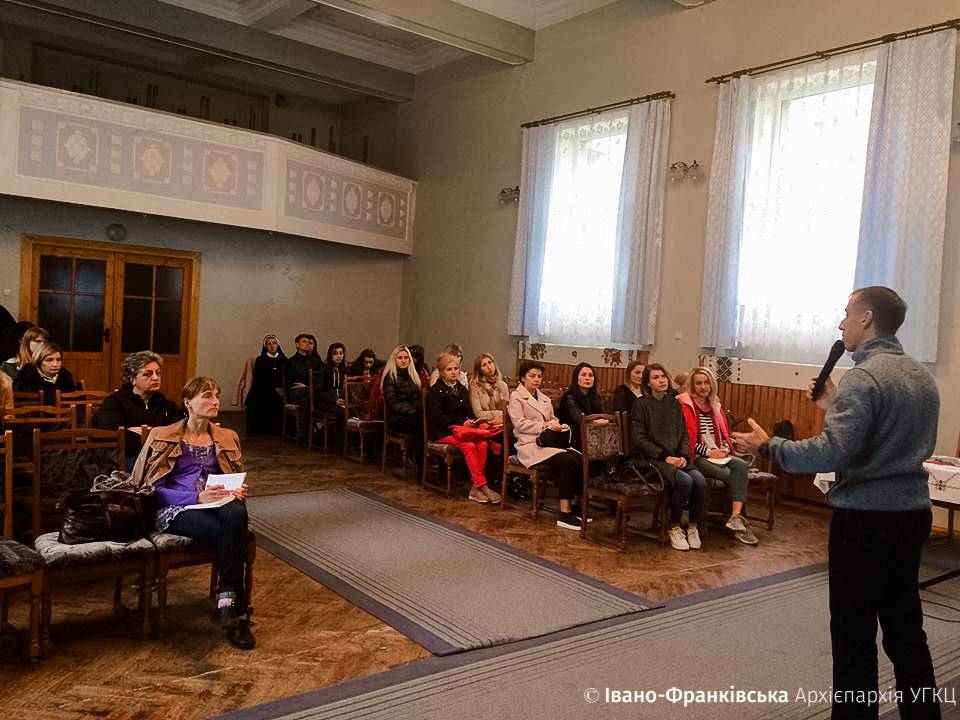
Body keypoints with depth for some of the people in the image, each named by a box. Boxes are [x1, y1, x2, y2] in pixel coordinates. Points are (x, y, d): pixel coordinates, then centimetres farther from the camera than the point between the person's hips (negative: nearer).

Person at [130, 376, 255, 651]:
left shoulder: (227, 438, 22)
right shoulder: (163, 437, 10)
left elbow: (238, 481, 25)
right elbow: (154, 489, 0)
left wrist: (239, 491, -2)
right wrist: (197, 497, -17)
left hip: (219, 505, 3)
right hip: (177, 510, -3)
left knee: (235, 513, -38)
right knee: (231, 534, -36)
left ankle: (226, 605, -40)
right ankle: (236, 610, -30)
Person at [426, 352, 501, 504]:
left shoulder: (462, 389, 20)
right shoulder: (435, 391, -1)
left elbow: (469, 412, 19)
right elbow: (438, 417, -11)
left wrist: (472, 422, -5)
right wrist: (461, 423, -18)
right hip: (442, 432, -6)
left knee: (482, 444, -24)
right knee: (469, 445, -31)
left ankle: (476, 488, -24)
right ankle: (482, 485, -28)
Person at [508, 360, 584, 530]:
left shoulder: (545, 399, 28)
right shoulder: (516, 396, 5)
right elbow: (519, 423, -6)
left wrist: (554, 425, 2)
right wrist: (543, 426, -11)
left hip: (549, 442, 7)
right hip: (530, 445, -7)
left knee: (580, 459, -22)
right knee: (568, 462, -31)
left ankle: (573, 505, -13)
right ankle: (564, 514, -29)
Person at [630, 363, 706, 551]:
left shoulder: (674, 403, 17)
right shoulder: (642, 404, 0)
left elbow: (684, 433, 16)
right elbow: (639, 438, -6)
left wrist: (684, 456, -3)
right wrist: (665, 457, -13)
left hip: (677, 457, 5)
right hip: (653, 458, -5)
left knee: (700, 480, -24)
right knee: (684, 481, -30)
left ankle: (693, 526, -4)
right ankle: (674, 528, -11)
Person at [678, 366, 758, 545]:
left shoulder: (715, 405, 22)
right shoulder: (684, 404, 0)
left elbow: (725, 433, 25)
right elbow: (686, 437, -8)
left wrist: (724, 448, 3)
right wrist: (708, 452, -12)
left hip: (718, 454, 6)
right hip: (697, 457, -6)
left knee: (741, 465, -27)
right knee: (734, 476, -27)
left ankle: (736, 517, -35)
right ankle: (738, 517, -15)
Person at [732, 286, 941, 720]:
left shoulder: (863, 378, -18)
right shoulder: (923, 377, 10)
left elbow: (831, 453, -27)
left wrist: (768, 447, -17)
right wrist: (836, 406, 18)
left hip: (865, 518, -8)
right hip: (914, 513, 8)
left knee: (854, 634, 4)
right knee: (905, 627, 18)